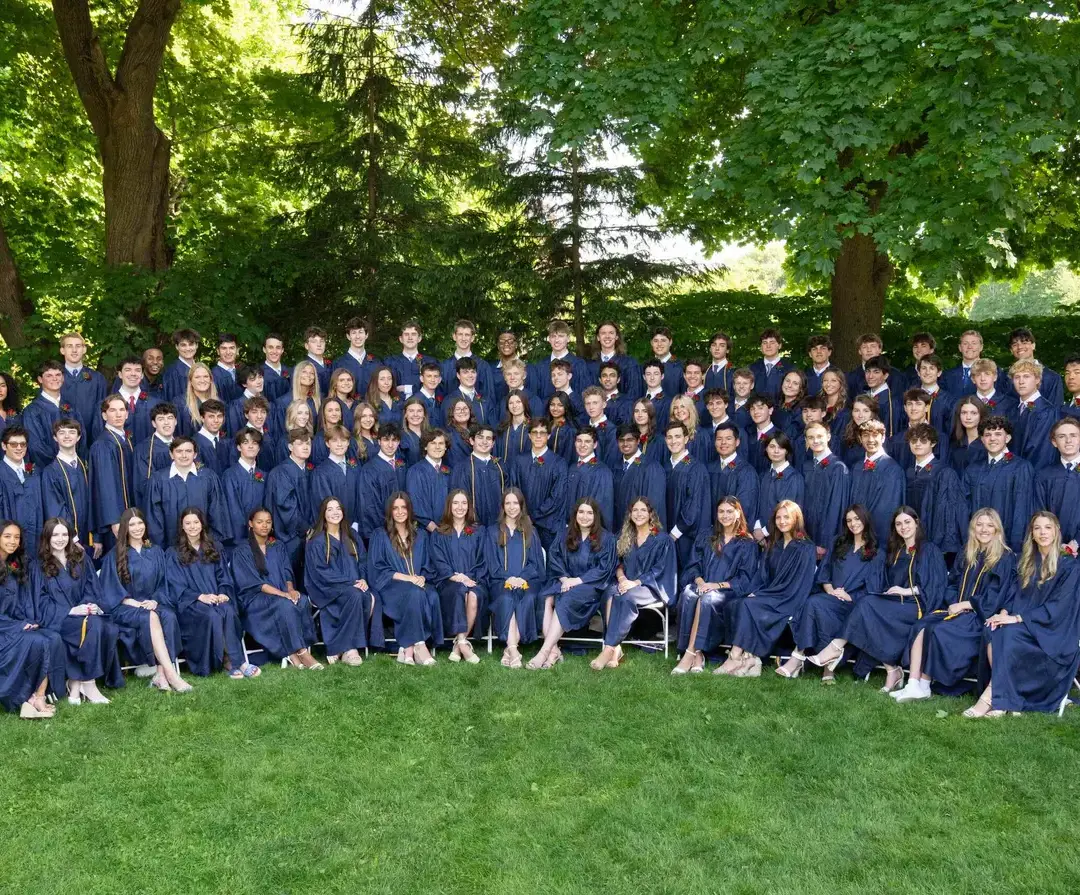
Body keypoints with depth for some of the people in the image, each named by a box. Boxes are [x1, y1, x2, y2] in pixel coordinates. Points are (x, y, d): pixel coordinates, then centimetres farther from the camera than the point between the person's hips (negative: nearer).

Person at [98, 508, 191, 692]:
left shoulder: (156, 552, 15)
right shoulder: (115, 555, 6)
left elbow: (163, 582, 12)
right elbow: (111, 589, 0)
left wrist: (155, 600, -9)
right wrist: (135, 603, -15)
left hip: (151, 604, 3)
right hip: (124, 607, -3)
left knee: (169, 616, -33)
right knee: (150, 618, -36)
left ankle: (160, 674, -37)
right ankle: (171, 673, -42)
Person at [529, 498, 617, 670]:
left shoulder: (606, 538, 2)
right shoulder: (565, 536, 13)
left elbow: (604, 568, -6)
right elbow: (554, 559, 6)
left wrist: (577, 580, -15)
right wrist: (564, 578, -13)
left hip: (591, 585, -4)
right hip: (566, 582, 4)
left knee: (565, 600, -34)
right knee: (547, 599, -29)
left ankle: (544, 652, -38)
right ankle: (554, 651, -36)